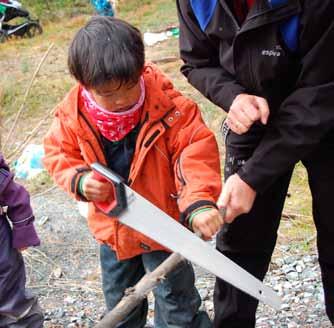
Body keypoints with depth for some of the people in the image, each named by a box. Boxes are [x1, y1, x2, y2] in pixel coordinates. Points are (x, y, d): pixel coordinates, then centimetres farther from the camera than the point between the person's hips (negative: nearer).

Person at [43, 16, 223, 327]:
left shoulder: (169, 106, -26)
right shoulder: (73, 114, -14)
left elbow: (195, 152, -27)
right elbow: (59, 153, 1)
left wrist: (199, 202, -42)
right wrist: (79, 180, -20)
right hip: (112, 228, 4)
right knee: (119, 300, 26)